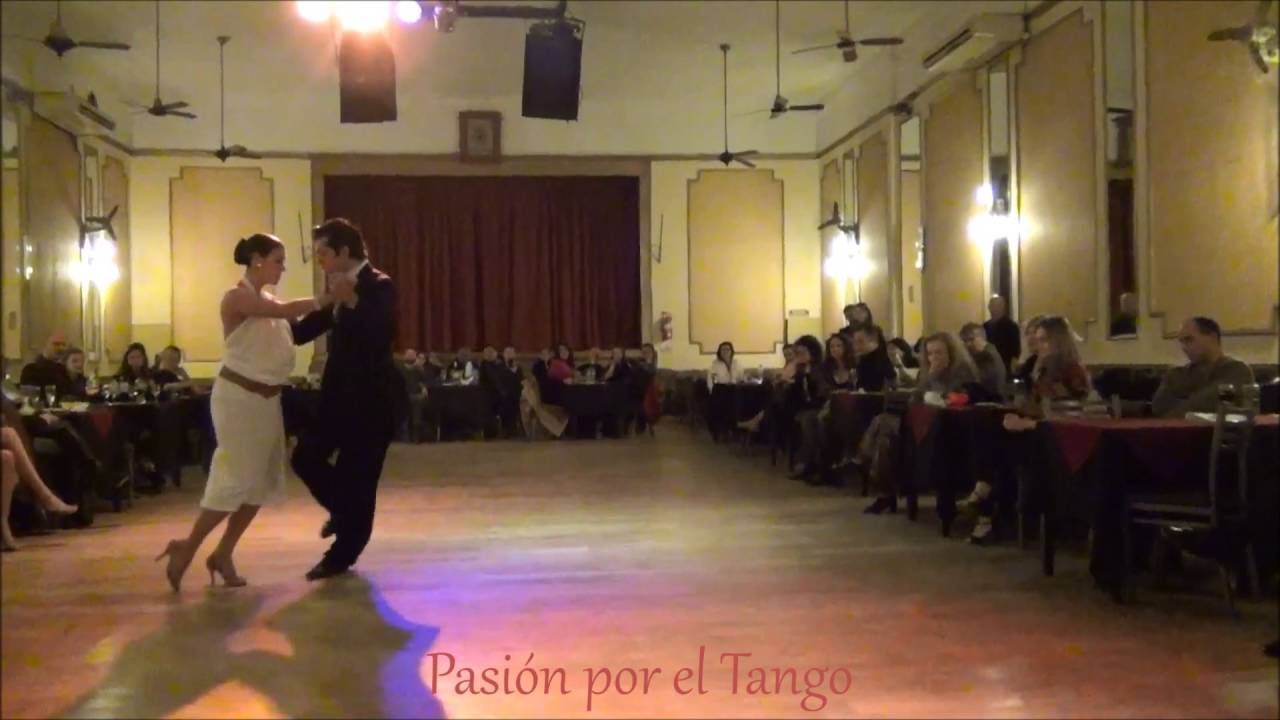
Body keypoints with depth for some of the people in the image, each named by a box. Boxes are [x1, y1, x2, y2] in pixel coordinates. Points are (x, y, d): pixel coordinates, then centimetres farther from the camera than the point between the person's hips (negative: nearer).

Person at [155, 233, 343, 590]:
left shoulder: (269, 301, 12)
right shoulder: (236, 297, -14)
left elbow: (294, 331, 3)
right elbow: (286, 311, -27)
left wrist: (329, 307, -5)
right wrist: (329, 297, -26)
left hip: (267, 398, 9)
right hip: (238, 396, -9)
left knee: (262, 480, 9)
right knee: (236, 478, -8)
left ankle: (222, 554, 18)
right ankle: (186, 547, 6)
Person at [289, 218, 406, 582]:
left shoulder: (378, 285, -14)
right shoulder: (341, 288, 12)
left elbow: (384, 336, -28)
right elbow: (306, 329, 16)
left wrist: (353, 301, -34)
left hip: (372, 398, -8)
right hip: (342, 393, 8)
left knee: (356, 474, 0)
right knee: (306, 456, 7)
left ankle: (342, 555, 14)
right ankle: (344, 511, 33)